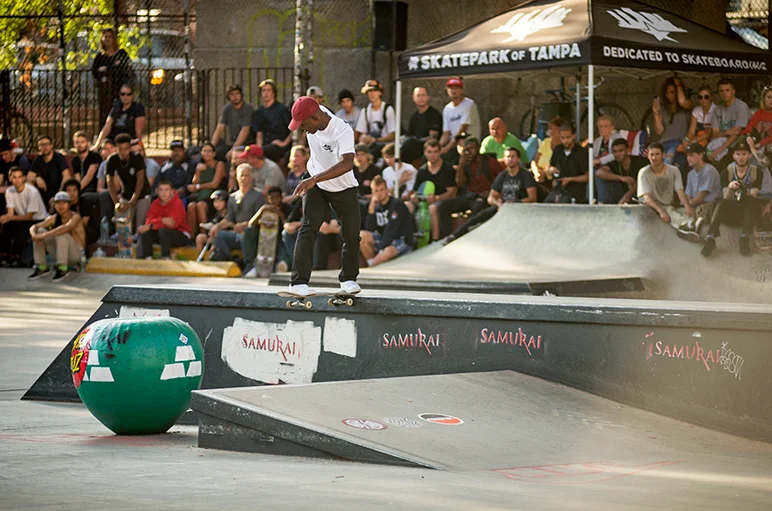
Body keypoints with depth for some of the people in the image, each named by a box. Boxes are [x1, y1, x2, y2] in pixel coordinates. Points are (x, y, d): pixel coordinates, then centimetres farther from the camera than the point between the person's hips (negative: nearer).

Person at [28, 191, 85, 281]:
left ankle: (63, 269, -25)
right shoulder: (54, 218, 2)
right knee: (39, 231, -8)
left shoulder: (75, 217, -16)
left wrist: (44, 235, -43)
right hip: (59, 251, 6)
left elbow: (66, 228, -39)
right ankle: (41, 268, -6)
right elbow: (33, 227, -2)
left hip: (76, 254, -6)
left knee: (61, 234, -32)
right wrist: (34, 235, -28)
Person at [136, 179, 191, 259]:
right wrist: (162, 220, -33)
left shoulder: (177, 203, -18)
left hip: (182, 236, -6)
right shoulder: (155, 203, -1)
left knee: (163, 230, -33)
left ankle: (165, 258, -27)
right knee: (145, 232, -15)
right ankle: (148, 258, -13)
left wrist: (151, 226, -30)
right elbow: (149, 221, -11)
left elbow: (172, 224, -27)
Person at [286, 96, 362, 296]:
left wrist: (315, 179, -59)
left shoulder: (343, 131, -35)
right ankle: (299, 281, -22)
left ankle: (348, 278, 29)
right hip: (315, 184, 3)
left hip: (344, 188, -3)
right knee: (308, 227, -15)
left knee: (351, 234, 4)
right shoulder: (314, 115, -16)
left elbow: (347, 163, -51)